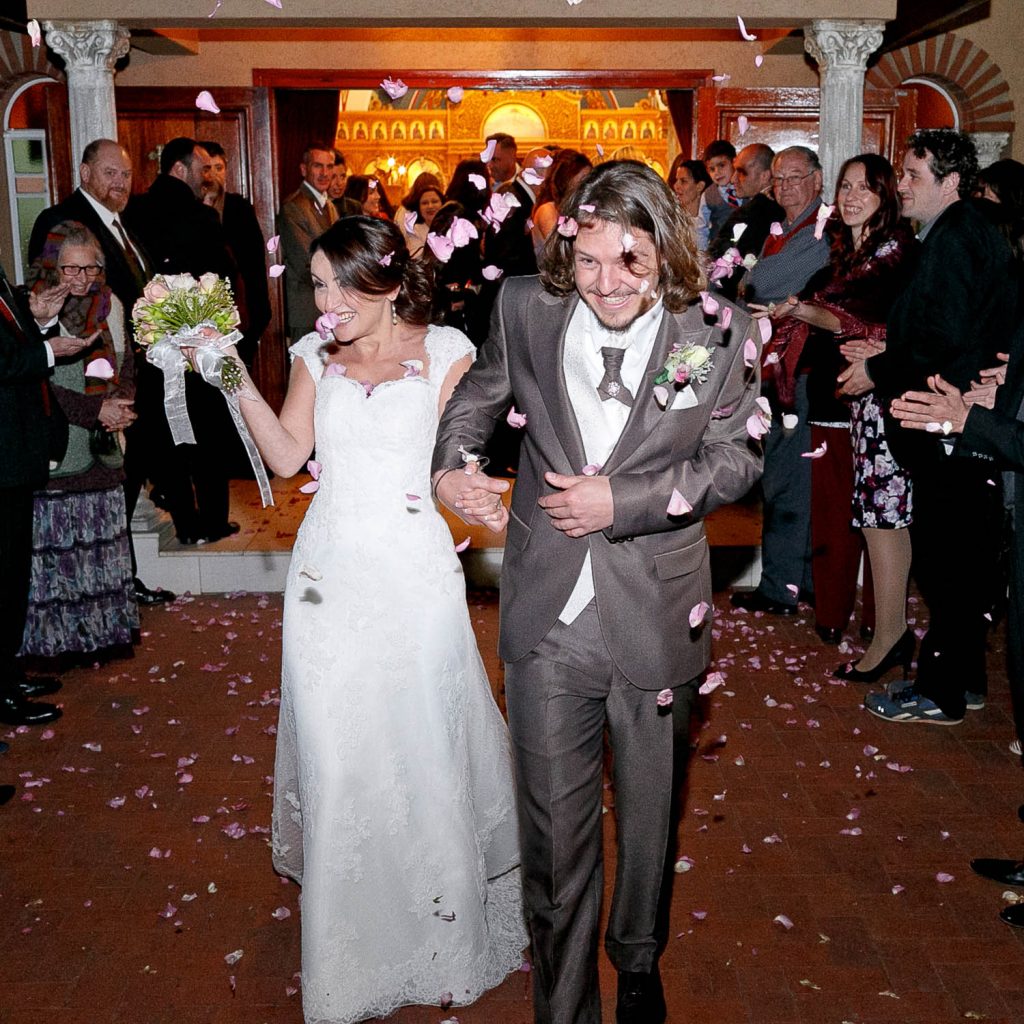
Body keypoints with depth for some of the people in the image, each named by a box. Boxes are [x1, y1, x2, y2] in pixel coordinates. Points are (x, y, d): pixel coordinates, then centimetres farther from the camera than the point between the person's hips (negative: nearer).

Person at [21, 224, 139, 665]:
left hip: (103, 448, 5)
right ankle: (57, 639, 15)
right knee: (57, 548, 1)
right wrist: (97, 409, -18)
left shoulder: (109, 305, 7)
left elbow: (126, 368, 13)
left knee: (102, 544, 13)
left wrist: (119, 405, -8)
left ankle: (106, 629, 27)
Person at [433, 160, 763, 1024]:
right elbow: (478, 397, 13)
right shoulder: (525, 310, -4)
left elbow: (734, 458, -4)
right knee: (553, 827, 7)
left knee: (648, 813, 21)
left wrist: (624, 500, -16)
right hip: (548, 618, 1)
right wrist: (449, 466, -7)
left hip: (656, 617, 0)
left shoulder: (716, 333, -9)